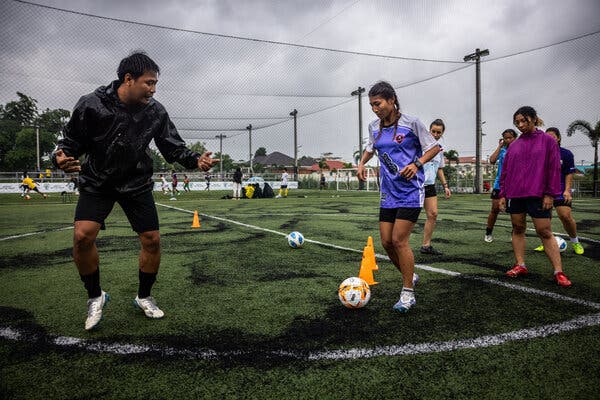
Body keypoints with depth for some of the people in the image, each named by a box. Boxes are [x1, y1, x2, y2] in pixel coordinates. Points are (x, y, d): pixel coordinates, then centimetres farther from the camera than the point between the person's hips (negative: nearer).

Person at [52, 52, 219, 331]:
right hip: (97, 183, -2)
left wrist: (195, 160, -21)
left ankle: (144, 297, 22)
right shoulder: (91, 105, -15)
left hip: (137, 184, 2)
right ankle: (95, 296, 7)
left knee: (152, 241, -2)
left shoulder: (156, 112, -10)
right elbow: (72, 141, -6)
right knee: (83, 236, -19)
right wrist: (61, 157, -28)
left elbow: (174, 148, -3)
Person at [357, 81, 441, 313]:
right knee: (387, 242, 4)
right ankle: (410, 277, 30)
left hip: (411, 191, -6)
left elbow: (434, 147, -1)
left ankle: (408, 294, 5)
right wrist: (362, 163, 8)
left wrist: (417, 164, -17)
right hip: (388, 192, 6)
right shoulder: (374, 127, 7)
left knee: (399, 240, -11)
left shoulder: (411, 123, -9)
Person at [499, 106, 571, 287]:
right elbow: (505, 171, 14)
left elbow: (554, 168, -2)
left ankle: (558, 271, 2)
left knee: (545, 232, -4)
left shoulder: (547, 140, 2)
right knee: (518, 229, 7)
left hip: (538, 195, -4)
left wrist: (550, 194, -8)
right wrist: (502, 194, 9)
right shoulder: (514, 145, 12)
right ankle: (520, 265, 14)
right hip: (515, 195, 4)